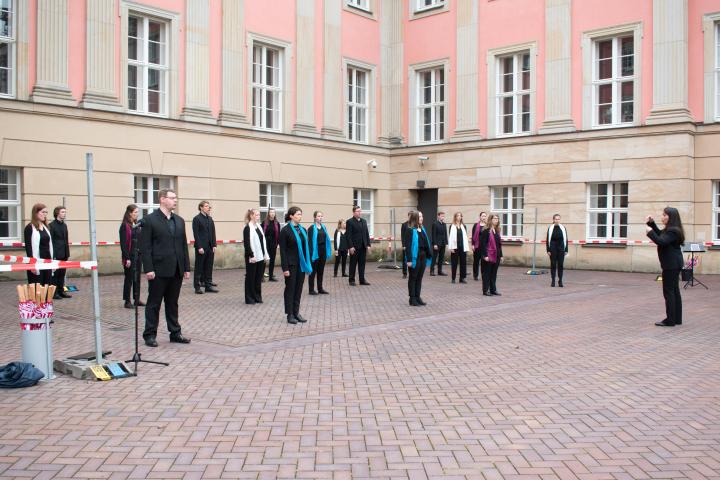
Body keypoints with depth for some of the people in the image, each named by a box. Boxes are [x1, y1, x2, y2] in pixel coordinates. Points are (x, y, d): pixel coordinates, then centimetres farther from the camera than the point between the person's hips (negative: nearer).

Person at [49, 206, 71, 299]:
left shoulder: (64, 225, 13)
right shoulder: (52, 225, -9)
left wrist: (67, 253, 12)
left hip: (63, 254, 7)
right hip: (56, 254, -7)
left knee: (62, 274, 12)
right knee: (55, 273, 1)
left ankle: (61, 291, 19)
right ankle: (54, 292, 7)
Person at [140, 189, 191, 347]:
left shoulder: (179, 220, 12)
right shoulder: (150, 220, -6)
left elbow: (184, 245, 13)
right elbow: (145, 247, -9)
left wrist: (186, 267, 8)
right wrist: (148, 269, -15)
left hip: (176, 270, 5)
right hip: (159, 270, -5)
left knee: (173, 303, 13)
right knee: (154, 304, 4)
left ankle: (175, 333, 20)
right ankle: (150, 335, 12)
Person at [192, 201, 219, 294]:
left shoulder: (210, 219, 13)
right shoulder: (197, 219, -6)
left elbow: (213, 233, 13)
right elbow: (196, 234, -11)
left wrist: (214, 245, 4)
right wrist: (199, 247, -16)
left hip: (210, 247, 6)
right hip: (201, 247, -6)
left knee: (209, 267, 8)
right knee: (199, 267, 2)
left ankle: (208, 285, 14)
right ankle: (197, 286, 8)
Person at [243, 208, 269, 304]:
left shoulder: (259, 227, 13)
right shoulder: (247, 228, -10)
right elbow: (246, 243, -15)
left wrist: (265, 255, 11)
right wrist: (251, 256, -19)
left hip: (260, 257, 7)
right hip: (252, 258, -7)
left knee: (259, 278, 11)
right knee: (251, 277, 2)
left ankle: (257, 297, 20)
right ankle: (250, 298, 10)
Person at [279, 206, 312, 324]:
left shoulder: (302, 230, 10)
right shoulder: (285, 230, -9)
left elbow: (306, 247, 13)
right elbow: (282, 250, -11)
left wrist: (308, 264, 8)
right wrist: (285, 268, -15)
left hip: (301, 264, 6)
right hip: (291, 265, -6)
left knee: (299, 289, 10)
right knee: (290, 288, 3)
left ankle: (296, 312, 18)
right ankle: (290, 314, 11)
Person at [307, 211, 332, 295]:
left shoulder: (323, 227, 11)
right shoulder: (311, 228, -9)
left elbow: (326, 239, 12)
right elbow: (310, 241, -12)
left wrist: (328, 251, 7)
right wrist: (311, 253, -17)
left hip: (323, 251, 6)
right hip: (315, 252, -6)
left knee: (321, 271, 12)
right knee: (313, 270, 1)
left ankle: (320, 288, 20)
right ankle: (311, 289, 9)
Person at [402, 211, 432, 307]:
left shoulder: (422, 229, 12)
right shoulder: (410, 230, -11)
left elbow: (426, 243, 13)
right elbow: (408, 246, -15)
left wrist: (429, 255, 8)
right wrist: (409, 259, -19)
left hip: (423, 256, 7)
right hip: (415, 257, -7)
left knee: (419, 278, 12)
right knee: (413, 278, 2)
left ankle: (417, 297, 20)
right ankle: (412, 299, 8)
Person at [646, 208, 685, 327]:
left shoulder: (673, 231, -18)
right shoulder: (669, 230, 14)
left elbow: (661, 241, -28)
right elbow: (660, 234, 30)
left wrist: (650, 232, -18)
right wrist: (652, 223, 19)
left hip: (671, 265, -10)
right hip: (673, 264, 10)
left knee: (668, 291, -7)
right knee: (674, 291, 13)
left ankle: (670, 320, -4)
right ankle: (677, 318, 20)